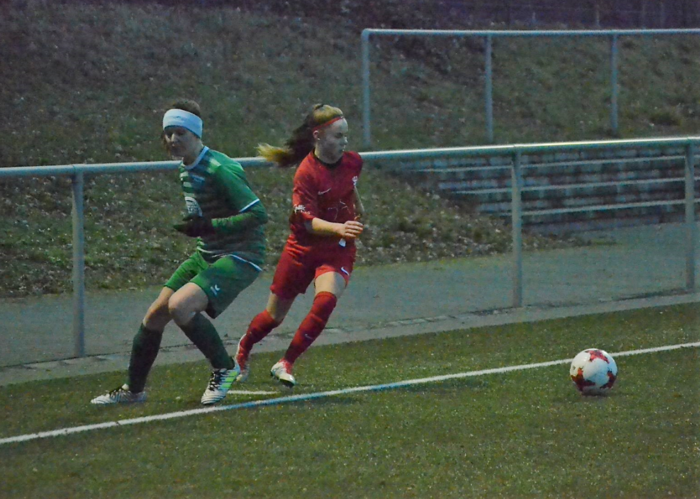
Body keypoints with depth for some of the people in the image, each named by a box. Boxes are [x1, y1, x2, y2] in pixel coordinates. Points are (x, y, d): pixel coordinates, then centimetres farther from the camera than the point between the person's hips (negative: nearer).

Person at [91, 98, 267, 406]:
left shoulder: (219, 170, -21)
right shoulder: (186, 169, 8)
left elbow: (258, 214, -24)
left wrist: (209, 227, -25)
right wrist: (193, 226, 4)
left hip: (239, 259, -9)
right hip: (206, 255, 9)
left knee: (180, 306, -27)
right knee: (154, 316, 6)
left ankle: (225, 369, -7)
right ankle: (133, 389, 24)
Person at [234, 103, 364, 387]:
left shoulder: (353, 162, -5)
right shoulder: (306, 173, -21)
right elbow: (308, 221, -25)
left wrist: (358, 209, 36)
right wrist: (338, 227, -41)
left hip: (339, 249, 3)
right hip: (304, 247, -3)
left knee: (325, 301, -26)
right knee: (274, 316, 11)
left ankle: (286, 364, -12)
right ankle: (243, 350, 44)